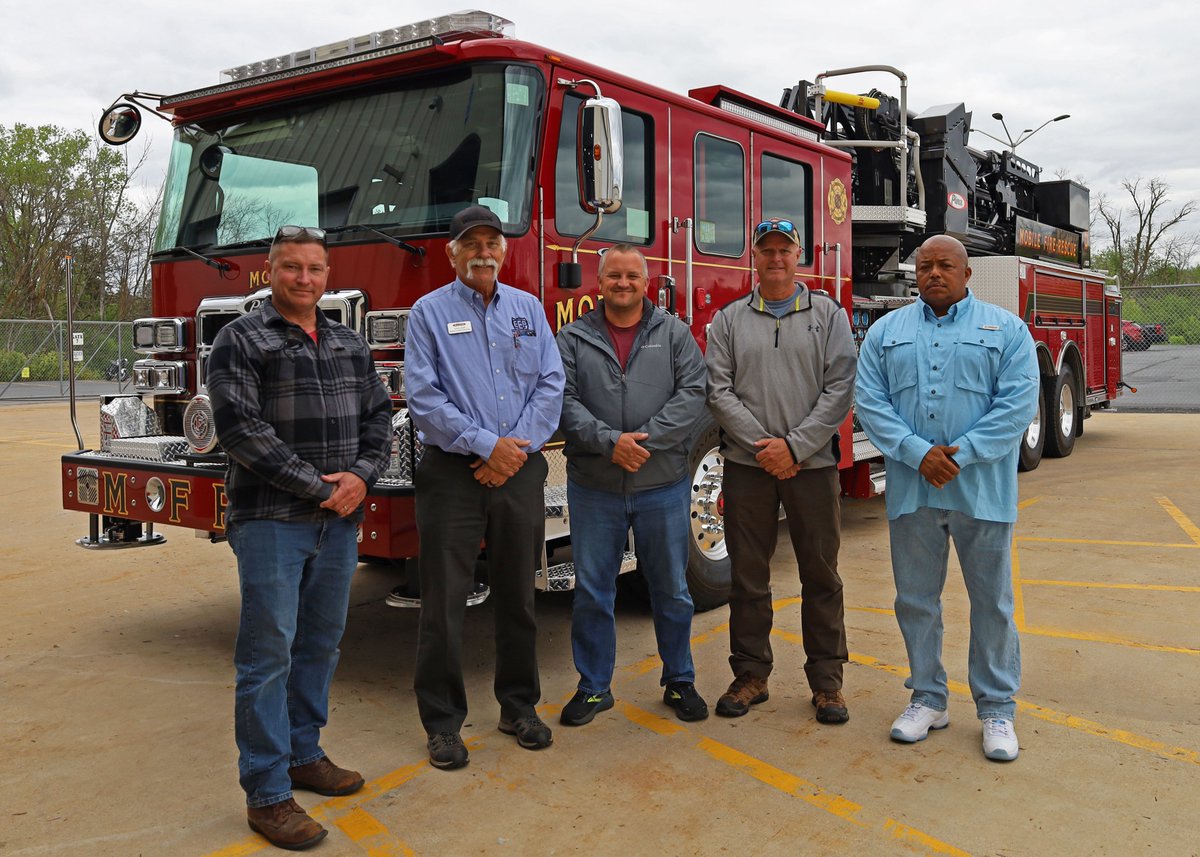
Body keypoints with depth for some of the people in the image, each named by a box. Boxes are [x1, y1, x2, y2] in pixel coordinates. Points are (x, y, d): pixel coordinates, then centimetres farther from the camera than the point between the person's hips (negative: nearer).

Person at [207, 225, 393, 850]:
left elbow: (378, 415, 11)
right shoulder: (240, 341, -4)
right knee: (268, 654, -3)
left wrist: (361, 475, -9)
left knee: (321, 644, 14)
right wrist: (316, 484, -16)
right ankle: (267, 793, 5)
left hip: (339, 519, 6)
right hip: (270, 519, -6)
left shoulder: (350, 345, 13)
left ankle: (303, 754, 30)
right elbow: (239, 426, -14)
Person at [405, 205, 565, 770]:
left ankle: (520, 706, 26)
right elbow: (424, 397, -8)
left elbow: (550, 383, 3)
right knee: (444, 601, 1)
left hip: (520, 471, 3)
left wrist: (519, 447, -9)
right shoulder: (429, 312, 1)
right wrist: (486, 444, -14)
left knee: (518, 595, 12)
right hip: (453, 473, -3)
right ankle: (442, 721, 13)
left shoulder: (528, 308, 12)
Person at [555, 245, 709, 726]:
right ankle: (594, 687, 22)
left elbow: (692, 394, -7)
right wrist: (609, 441, -20)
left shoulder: (674, 334, 5)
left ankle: (679, 682, 27)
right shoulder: (573, 339, 4)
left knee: (671, 590, 10)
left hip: (662, 486, 0)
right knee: (591, 591, 7)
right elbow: (563, 402, -6)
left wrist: (646, 441, -18)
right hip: (593, 488, 0)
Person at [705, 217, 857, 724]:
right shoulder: (729, 320, 7)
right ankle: (751, 675, 20)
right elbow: (719, 391, -1)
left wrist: (795, 446, -12)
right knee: (748, 576, 7)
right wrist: (762, 446, -11)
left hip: (812, 464, -1)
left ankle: (826, 680, 16)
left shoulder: (828, 315, 4)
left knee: (821, 576, 5)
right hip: (747, 466, 1)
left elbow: (840, 389, -4)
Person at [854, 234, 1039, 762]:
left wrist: (961, 454, -16)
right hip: (910, 491, 2)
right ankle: (928, 699, 25)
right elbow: (870, 402, -1)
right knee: (916, 600, 9)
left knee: (992, 600, 6)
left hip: (982, 490, -2)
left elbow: (1018, 402, -7)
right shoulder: (886, 331, 9)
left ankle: (997, 708, 19)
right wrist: (918, 453, -14)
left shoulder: (1005, 329, 3)